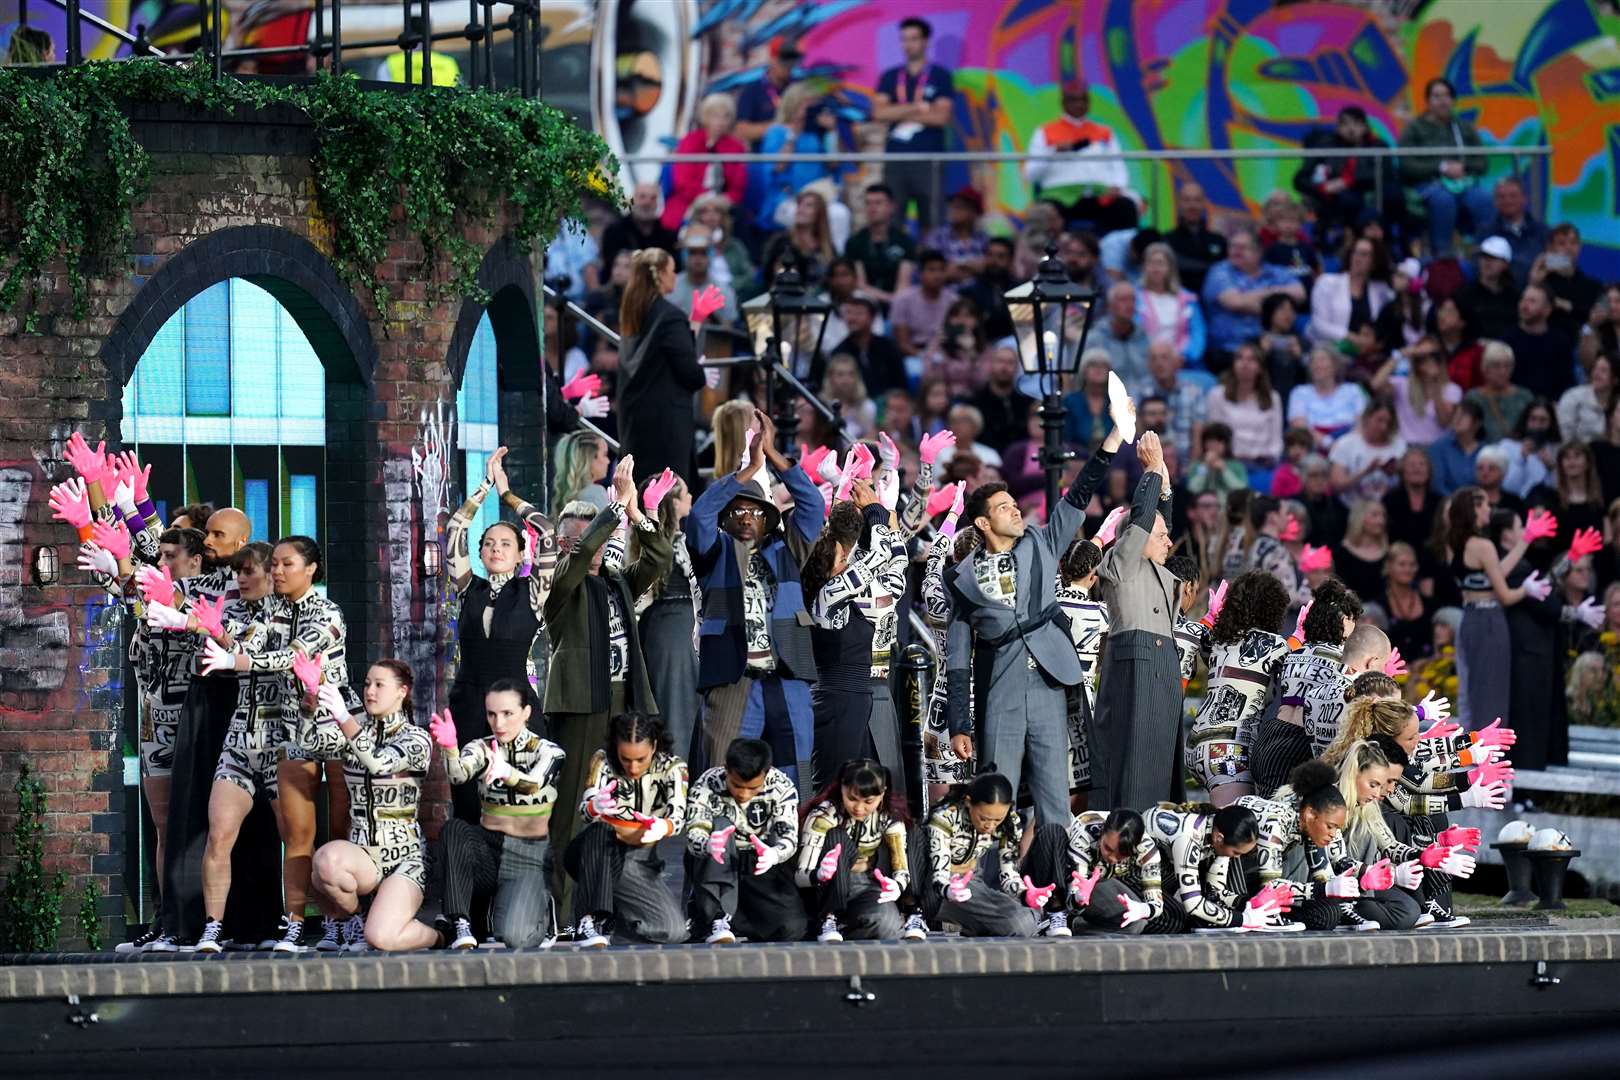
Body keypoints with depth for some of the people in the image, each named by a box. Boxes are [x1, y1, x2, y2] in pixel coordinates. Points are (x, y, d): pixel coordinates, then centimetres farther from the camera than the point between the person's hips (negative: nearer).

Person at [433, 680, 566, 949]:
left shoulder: (549, 752, -2)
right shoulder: (481, 749, 4)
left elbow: (534, 783, -26)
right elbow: (459, 773, -20)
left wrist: (506, 772, -49)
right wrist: (450, 747, -43)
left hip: (529, 856, -2)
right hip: (488, 849, 2)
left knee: (515, 936, -27)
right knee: (453, 829, -32)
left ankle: (541, 909, 11)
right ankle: (460, 926, -28)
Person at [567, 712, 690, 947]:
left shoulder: (671, 767, -5)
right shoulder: (602, 760, -8)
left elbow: (678, 816, -19)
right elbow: (586, 808, -21)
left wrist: (662, 828, -44)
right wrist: (595, 807, -47)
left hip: (639, 861, 2)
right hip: (595, 855, -2)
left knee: (674, 931, -18)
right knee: (600, 831, -38)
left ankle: (606, 920, 6)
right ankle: (592, 916, -35)